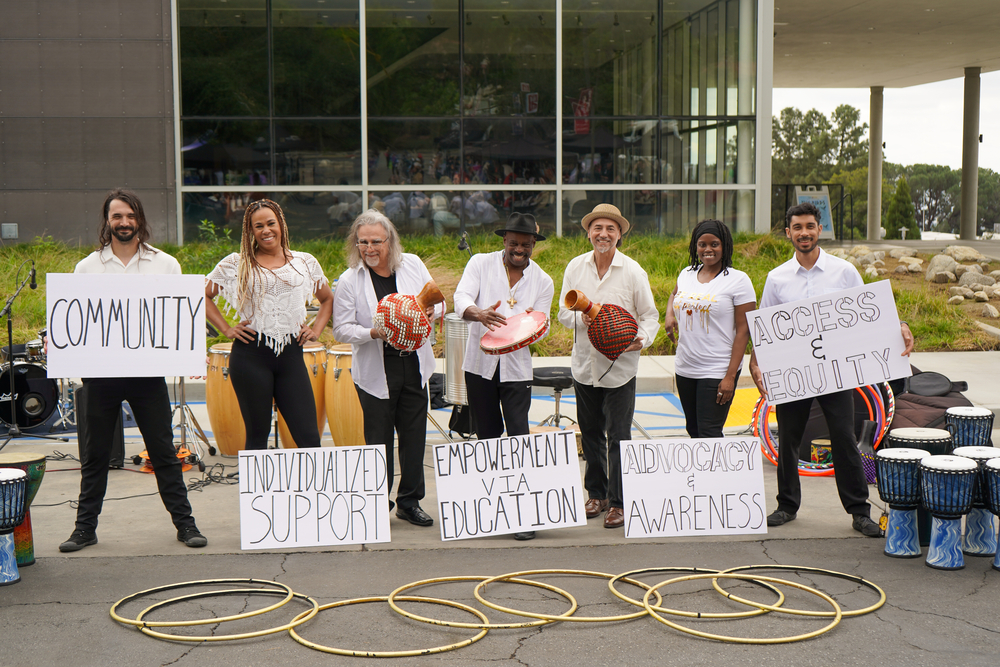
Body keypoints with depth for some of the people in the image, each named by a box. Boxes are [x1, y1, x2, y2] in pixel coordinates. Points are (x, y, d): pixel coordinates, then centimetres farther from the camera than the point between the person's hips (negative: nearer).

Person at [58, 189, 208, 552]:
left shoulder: (165, 264, 5)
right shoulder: (88, 266, 6)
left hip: (147, 369, -1)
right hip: (100, 370, 1)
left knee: (163, 450, 4)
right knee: (94, 453, 9)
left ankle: (184, 522, 12)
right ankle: (85, 527, 20)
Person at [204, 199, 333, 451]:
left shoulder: (305, 262, 13)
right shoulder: (236, 264, 6)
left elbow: (328, 299, 24)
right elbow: (202, 295, 9)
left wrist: (316, 330, 10)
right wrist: (226, 329, 1)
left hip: (291, 355, 2)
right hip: (251, 356, -2)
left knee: (309, 437, -4)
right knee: (257, 436, 4)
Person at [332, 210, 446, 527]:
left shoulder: (413, 264, 3)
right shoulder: (349, 280, -6)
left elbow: (437, 301, 14)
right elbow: (342, 329, -7)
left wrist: (432, 311, -9)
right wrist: (373, 333, -23)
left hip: (414, 366, 3)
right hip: (376, 373, -3)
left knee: (414, 436, 9)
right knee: (379, 441, 3)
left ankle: (410, 501, 24)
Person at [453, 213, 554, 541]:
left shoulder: (542, 281, 5)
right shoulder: (480, 264, 1)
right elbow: (461, 298, -13)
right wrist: (479, 313, -36)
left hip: (517, 368, 0)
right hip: (480, 364, 1)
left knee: (519, 436, -9)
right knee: (488, 435, 11)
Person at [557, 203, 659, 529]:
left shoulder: (632, 271, -5)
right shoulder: (575, 267, 4)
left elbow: (650, 315, -1)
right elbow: (563, 311, 9)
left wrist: (643, 338, -21)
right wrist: (581, 318, -13)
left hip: (620, 366, -3)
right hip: (584, 364, 4)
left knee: (618, 437, -2)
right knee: (590, 433, 13)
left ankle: (618, 502, 8)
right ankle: (596, 493, 28)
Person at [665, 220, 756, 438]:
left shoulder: (738, 280, -8)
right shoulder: (687, 274, 9)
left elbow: (743, 330, -10)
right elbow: (675, 294, 33)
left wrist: (730, 376, -17)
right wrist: (669, 314, 9)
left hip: (717, 371, -6)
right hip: (684, 369, 6)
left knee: (709, 434, -11)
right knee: (694, 431, 14)